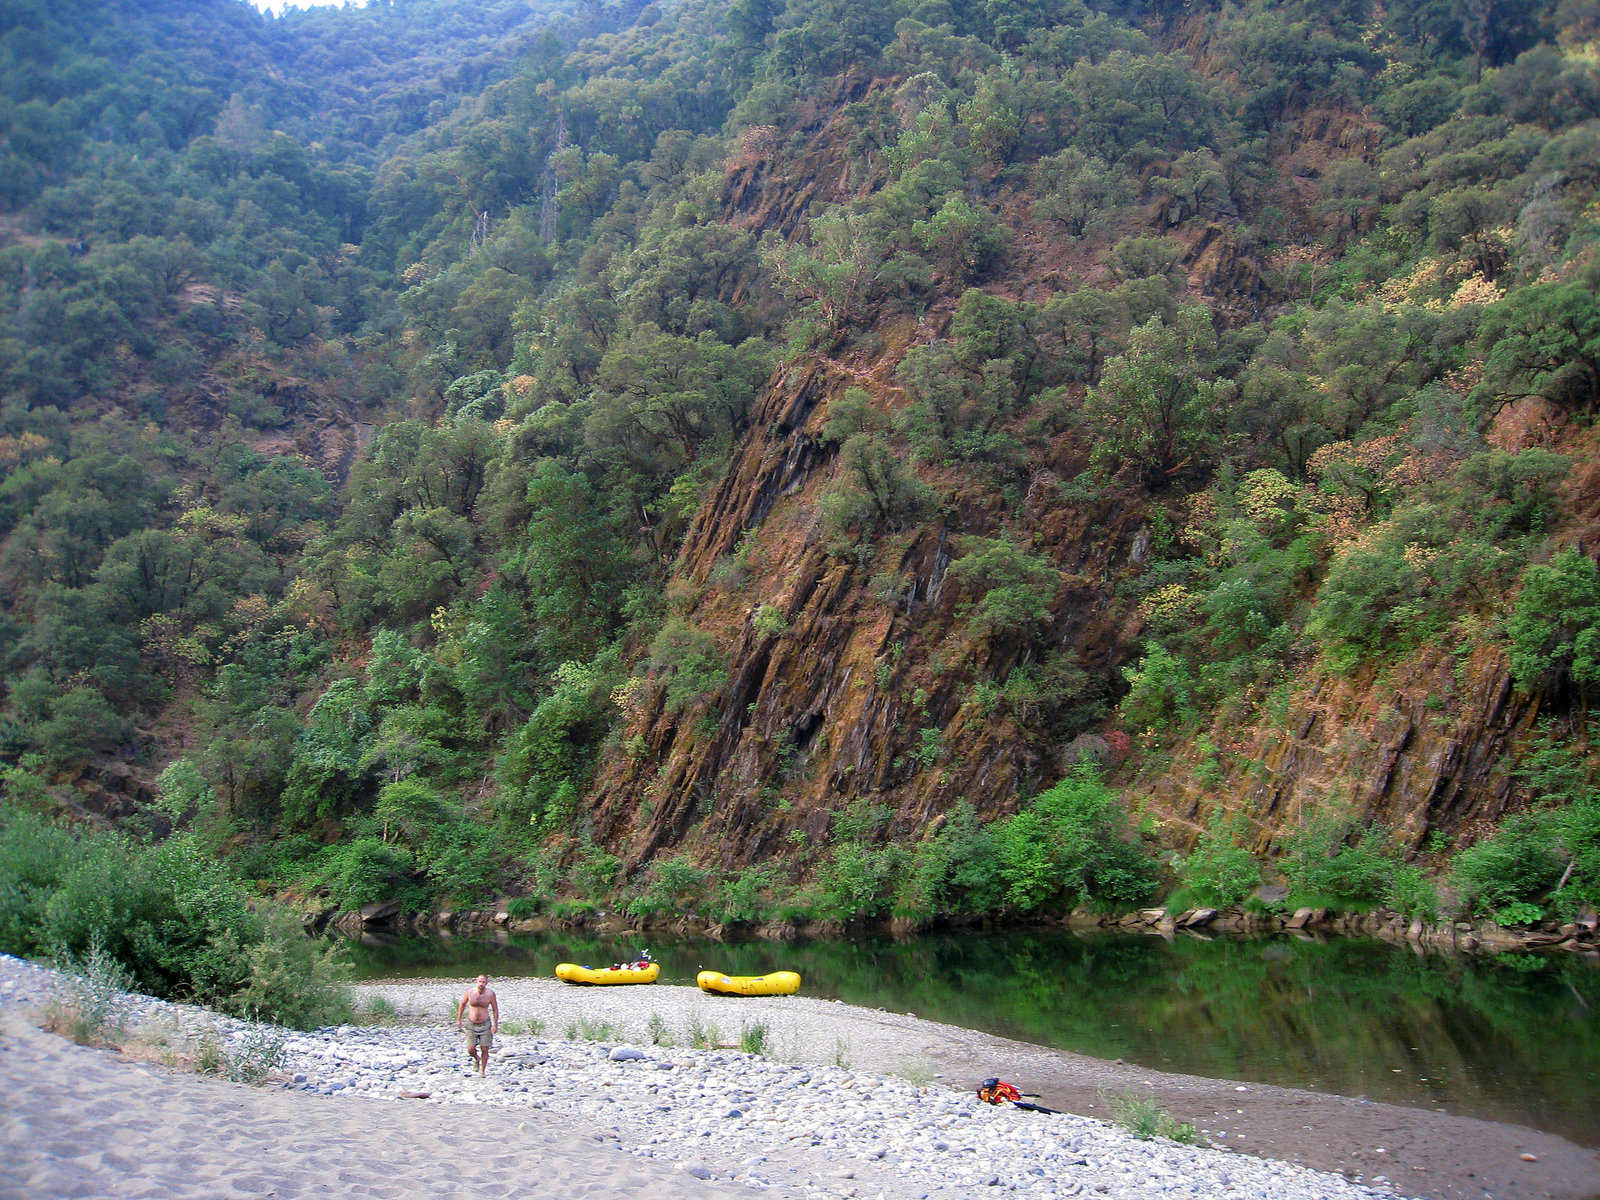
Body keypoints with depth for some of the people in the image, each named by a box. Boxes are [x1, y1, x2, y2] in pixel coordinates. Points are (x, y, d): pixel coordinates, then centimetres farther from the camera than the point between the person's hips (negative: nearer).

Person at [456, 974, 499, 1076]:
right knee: (470, 1049, -7)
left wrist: (495, 1025, -3)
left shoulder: (490, 994, -10)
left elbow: (495, 1009, 1)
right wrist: (458, 1020, 9)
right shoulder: (470, 992, -8)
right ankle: (476, 1059, 28)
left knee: (484, 1050, -2)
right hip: (471, 1025, 1)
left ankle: (482, 1071, 18)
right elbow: (462, 1004, 9)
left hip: (485, 1025, -1)